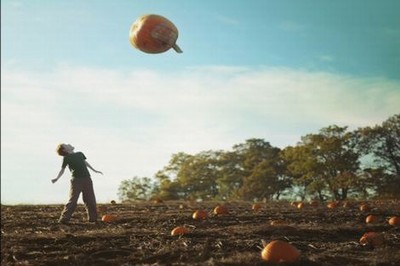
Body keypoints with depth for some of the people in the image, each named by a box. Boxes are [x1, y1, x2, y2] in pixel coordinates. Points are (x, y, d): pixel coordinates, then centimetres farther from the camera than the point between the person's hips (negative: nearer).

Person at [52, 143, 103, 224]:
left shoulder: (80, 154, 16)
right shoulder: (66, 158, 1)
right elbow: (62, 169, -2)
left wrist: (94, 170, 35)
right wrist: (57, 178, -19)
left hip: (87, 179, 5)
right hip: (76, 180, -5)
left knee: (90, 200, 7)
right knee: (72, 201, -9)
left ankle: (93, 218, 17)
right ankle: (64, 219, -5)